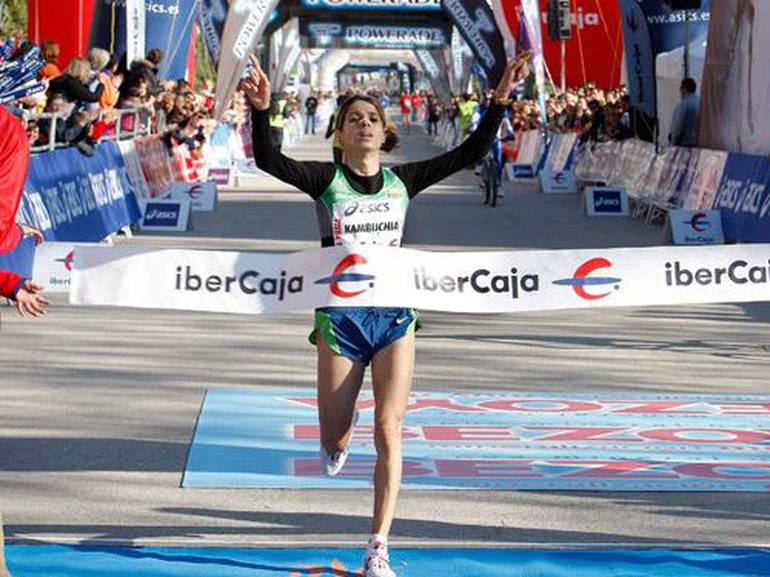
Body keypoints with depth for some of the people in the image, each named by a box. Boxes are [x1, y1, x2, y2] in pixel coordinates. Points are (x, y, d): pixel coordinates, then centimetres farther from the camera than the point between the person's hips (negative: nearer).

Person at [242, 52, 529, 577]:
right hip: (341, 316, -1)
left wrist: (500, 101, -8)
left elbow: (470, 154, 2)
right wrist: (261, 110, -35)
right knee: (334, 442, 5)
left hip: (395, 315, 1)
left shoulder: (403, 180, 5)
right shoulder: (325, 179, -2)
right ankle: (338, 442, 46)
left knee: (388, 430, -9)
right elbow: (268, 160, -19)